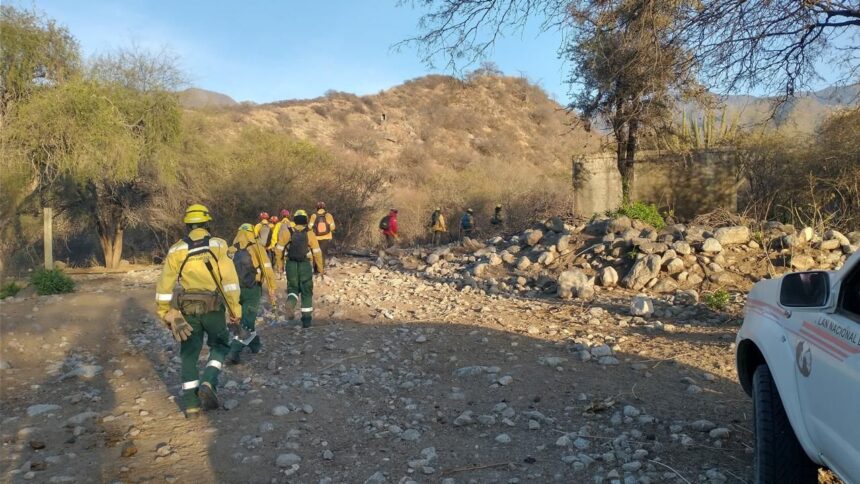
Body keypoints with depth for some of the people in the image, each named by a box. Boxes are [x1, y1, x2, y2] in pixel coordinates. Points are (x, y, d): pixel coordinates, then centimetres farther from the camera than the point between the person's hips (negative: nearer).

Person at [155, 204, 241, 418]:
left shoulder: (176, 250, 2)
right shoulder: (218, 245, -6)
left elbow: (164, 286, 2)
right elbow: (229, 279, -11)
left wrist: (165, 313, 10)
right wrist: (235, 308, -6)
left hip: (187, 309, 2)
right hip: (213, 308, -2)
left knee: (189, 355, 14)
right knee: (220, 345, 20)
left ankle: (191, 404, 16)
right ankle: (208, 383, -2)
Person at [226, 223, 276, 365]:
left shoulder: (232, 250, 7)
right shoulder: (257, 248, -3)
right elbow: (267, 269, -7)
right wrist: (271, 289, -2)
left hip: (236, 290, 4)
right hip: (252, 290, -4)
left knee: (247, 317, 23)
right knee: (247, 322, 0)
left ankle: (255, 344, 36)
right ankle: (234, 352, -11)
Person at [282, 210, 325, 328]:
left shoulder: (288, 232, 0)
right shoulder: (310, 233, -5)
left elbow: (279, 248, 2)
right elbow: (317, 252, -6)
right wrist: (320, 268, 3)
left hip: (291, 264, 1)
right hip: (305, 265, -1)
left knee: (293, 287, 18)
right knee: (306, 292, 11)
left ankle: (290, 302, -16)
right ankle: (306, 318, 12)